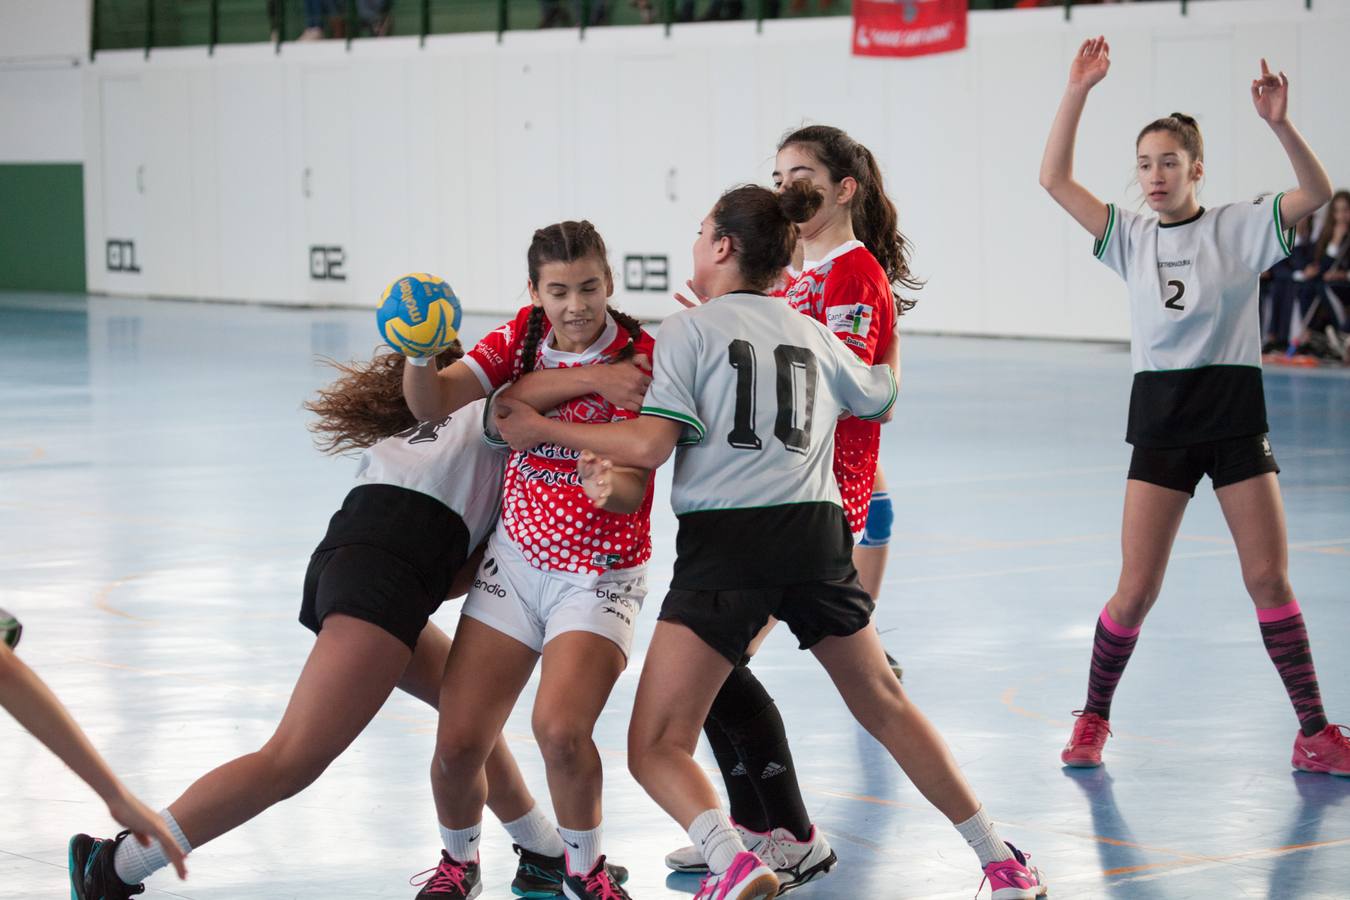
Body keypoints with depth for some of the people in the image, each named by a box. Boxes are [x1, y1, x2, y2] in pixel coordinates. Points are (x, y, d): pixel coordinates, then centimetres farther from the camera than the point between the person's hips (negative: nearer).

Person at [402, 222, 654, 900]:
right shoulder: (522, 338, -2)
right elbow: (432, 402, -15)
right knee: (457, 743, -2)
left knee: (560, 730, -26)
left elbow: (628, 491, -14)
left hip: (599, 576, -4)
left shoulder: (641, 359, -14)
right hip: (514, 560, 4)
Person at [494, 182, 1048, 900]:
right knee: (886, 706, 24)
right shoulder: (814, 335, 17)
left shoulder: (687, 329, 2)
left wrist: (542, 429, 1)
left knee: (657, 747, -4)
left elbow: (651, 444, -9)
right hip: (817, 535, 5)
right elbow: (881, 402, 35)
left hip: (726, 543, -5)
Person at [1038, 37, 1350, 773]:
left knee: (1270, 580, -1)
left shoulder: (1238, 228, 0)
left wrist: (1279, 125, -27)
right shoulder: (1130, 238, 6)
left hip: (1236, 419, -1)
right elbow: (1054, 179, -1)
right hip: (1161, 424, 1)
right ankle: (1093, 719, 16)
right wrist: (1078, 92, -8)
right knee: (1135, 592, -2)